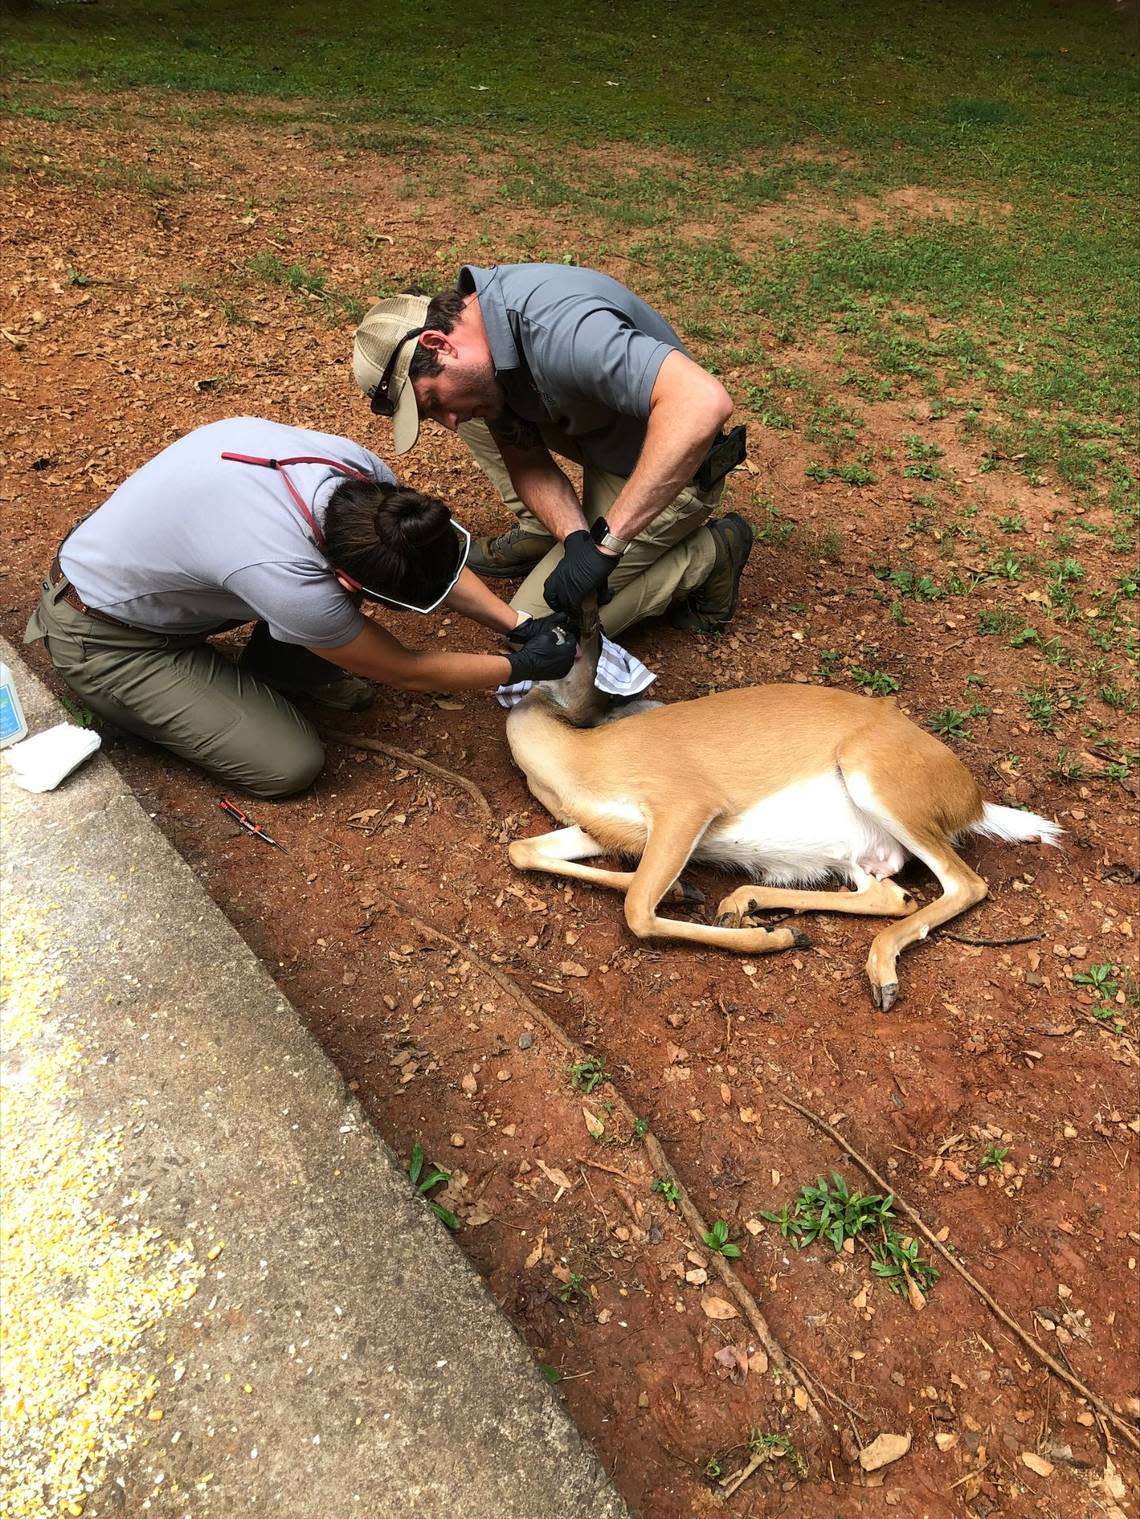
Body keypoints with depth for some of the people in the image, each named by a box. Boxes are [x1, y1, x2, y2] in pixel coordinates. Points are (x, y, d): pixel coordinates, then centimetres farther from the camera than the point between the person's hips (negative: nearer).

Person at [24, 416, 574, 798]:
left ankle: (281, 665, 13)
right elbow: (403, 670, -24)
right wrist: (521, 666, -15)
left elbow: (434, 557, -3)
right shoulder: (284, 576, -41)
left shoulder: (356, 466, -22)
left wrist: (519, 624, -10)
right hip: (107, 638, -6)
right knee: (290, 764, -11)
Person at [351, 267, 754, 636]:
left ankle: (709, 555, 3)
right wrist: (576, 539, -25)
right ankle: (539, 531, 12)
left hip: (670, 472, -8)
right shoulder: (474, 318, -8)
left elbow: (704, 401, -48)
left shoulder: (557, 331, -36)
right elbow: (524, 460, -4)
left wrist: (605, 544, -47)